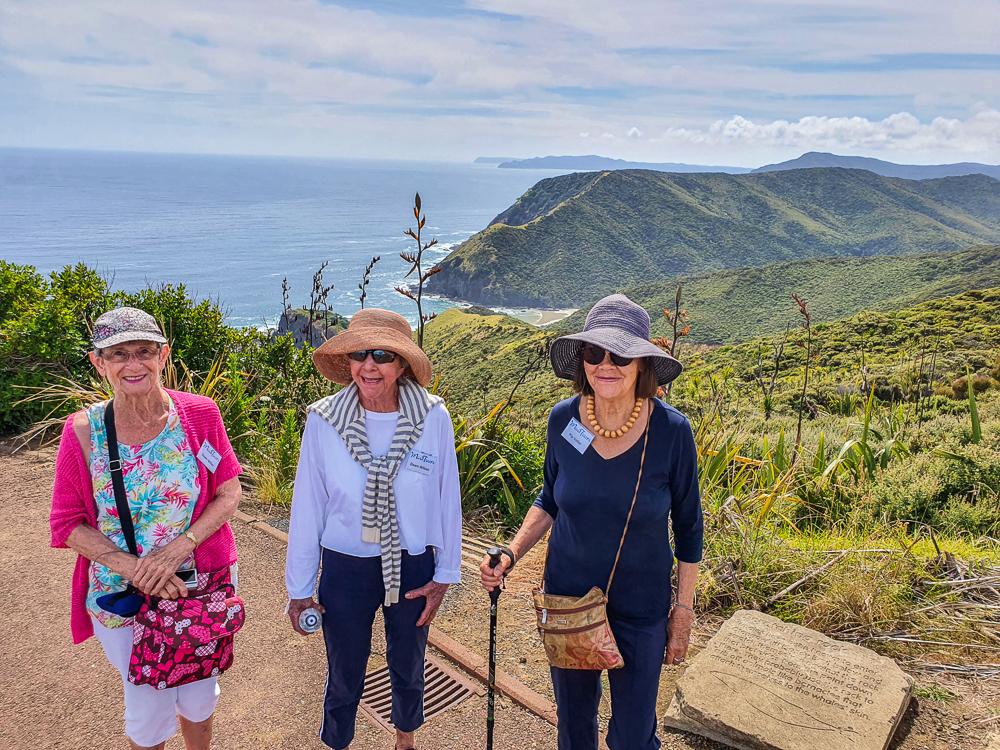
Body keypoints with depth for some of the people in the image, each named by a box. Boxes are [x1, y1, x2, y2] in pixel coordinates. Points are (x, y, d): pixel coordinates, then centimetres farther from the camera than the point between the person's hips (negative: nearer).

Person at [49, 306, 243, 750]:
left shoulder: (198, 415, -11)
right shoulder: (83, 432, -12)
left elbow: (229, 493, -7)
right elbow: (67, 525, -7)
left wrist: (177, 548, -21)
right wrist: (132, 567, -20)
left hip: (198, 589, 1)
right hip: (120, 597, -1)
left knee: (199, 700, 21)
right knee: (150, 711, 17)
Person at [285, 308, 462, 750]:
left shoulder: (434, 418, -15)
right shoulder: (323, 420, -15)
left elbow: (446, 500, -6)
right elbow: (307, 506, -6)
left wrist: (445, 575, 0)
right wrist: (298, 588, 0)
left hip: (413, 567, 1)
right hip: (345, 569, -1)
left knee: (408, 669, 23)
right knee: (343, 677, 18)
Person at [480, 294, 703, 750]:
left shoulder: (671, 430, -20)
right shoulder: (563, 419, -13)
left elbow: (687, 525, -5)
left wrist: (684, 608, -1)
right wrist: (511, 554, -10)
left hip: (640, 605, -2)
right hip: (567, 596, 3)